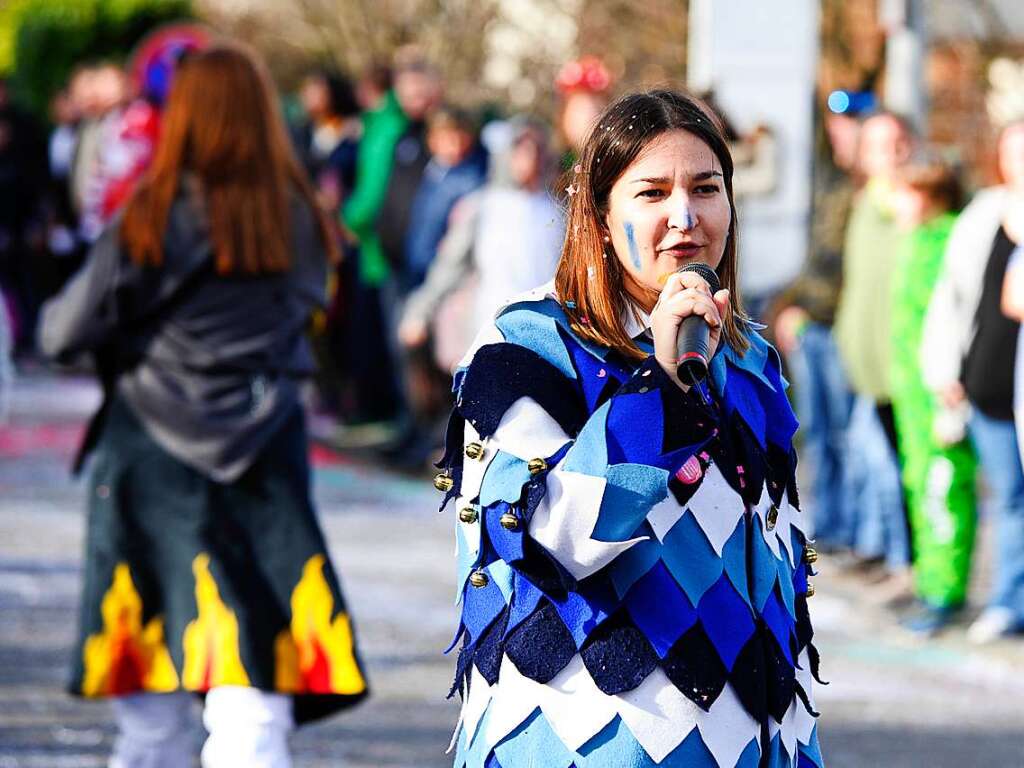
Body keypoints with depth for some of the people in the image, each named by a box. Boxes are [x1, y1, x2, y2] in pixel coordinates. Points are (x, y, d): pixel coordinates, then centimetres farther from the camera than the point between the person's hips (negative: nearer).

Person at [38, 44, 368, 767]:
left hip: (157, 462, -1)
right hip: (266, 459, 2)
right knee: (253, 708, -5)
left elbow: (64, 333, -5)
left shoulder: (153, 220, -9)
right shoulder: (300, 221, 0)